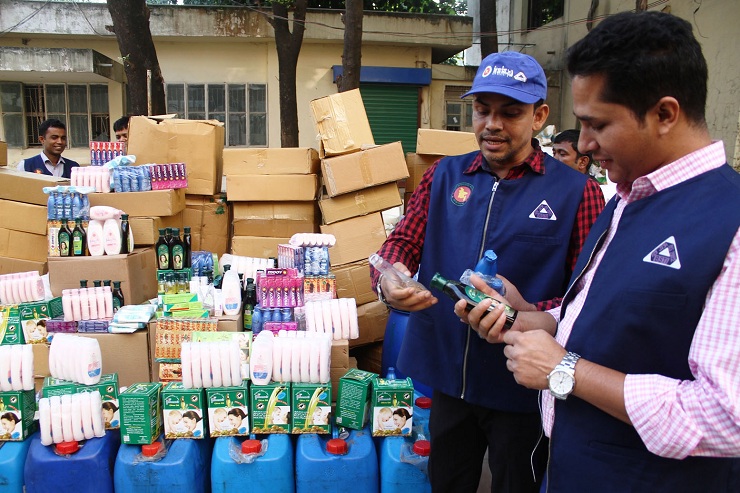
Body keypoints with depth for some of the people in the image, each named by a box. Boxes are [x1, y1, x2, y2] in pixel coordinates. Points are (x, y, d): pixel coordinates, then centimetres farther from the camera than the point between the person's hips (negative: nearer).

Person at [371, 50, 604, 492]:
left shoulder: (576, 192, -10)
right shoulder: (445, 175, 2)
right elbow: (403, 241, 2)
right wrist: (389, 281, -21)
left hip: (521, 389, -3)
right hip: (447, 376, 4)